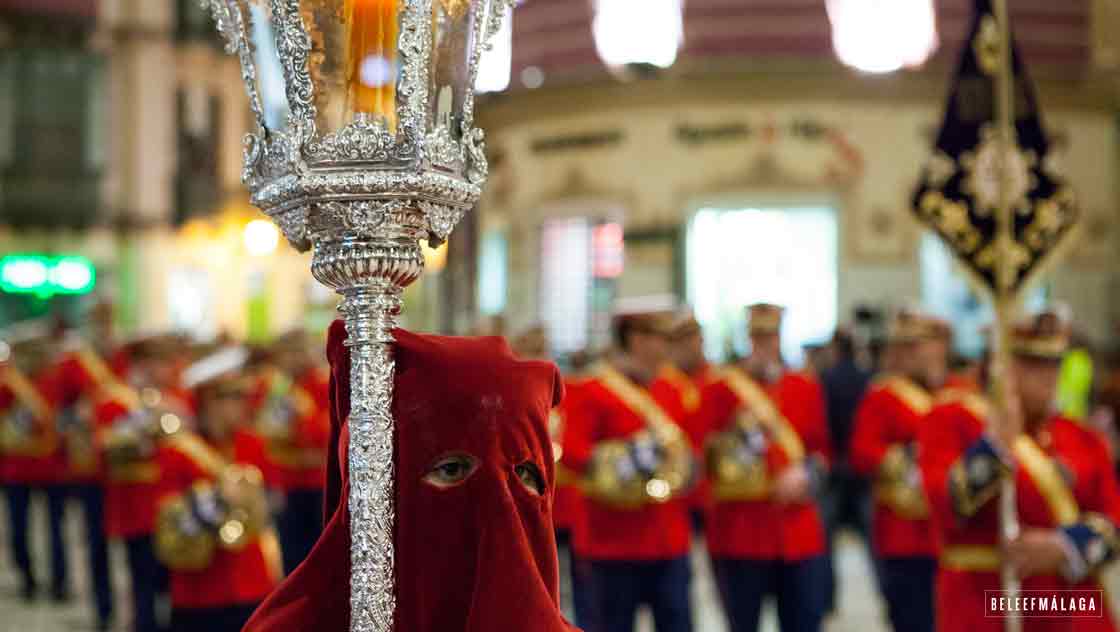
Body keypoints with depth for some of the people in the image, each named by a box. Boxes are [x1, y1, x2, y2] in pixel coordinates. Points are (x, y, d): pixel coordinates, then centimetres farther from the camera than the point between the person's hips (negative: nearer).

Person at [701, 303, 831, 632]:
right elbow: (703, 456, -1)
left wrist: (805, 475, -7)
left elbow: (821, 449, 13)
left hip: (799, 532, 3)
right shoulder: (722, 388, 0)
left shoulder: (806, 387, 10)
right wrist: (738, 435, -17)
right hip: (740, 533, -3)